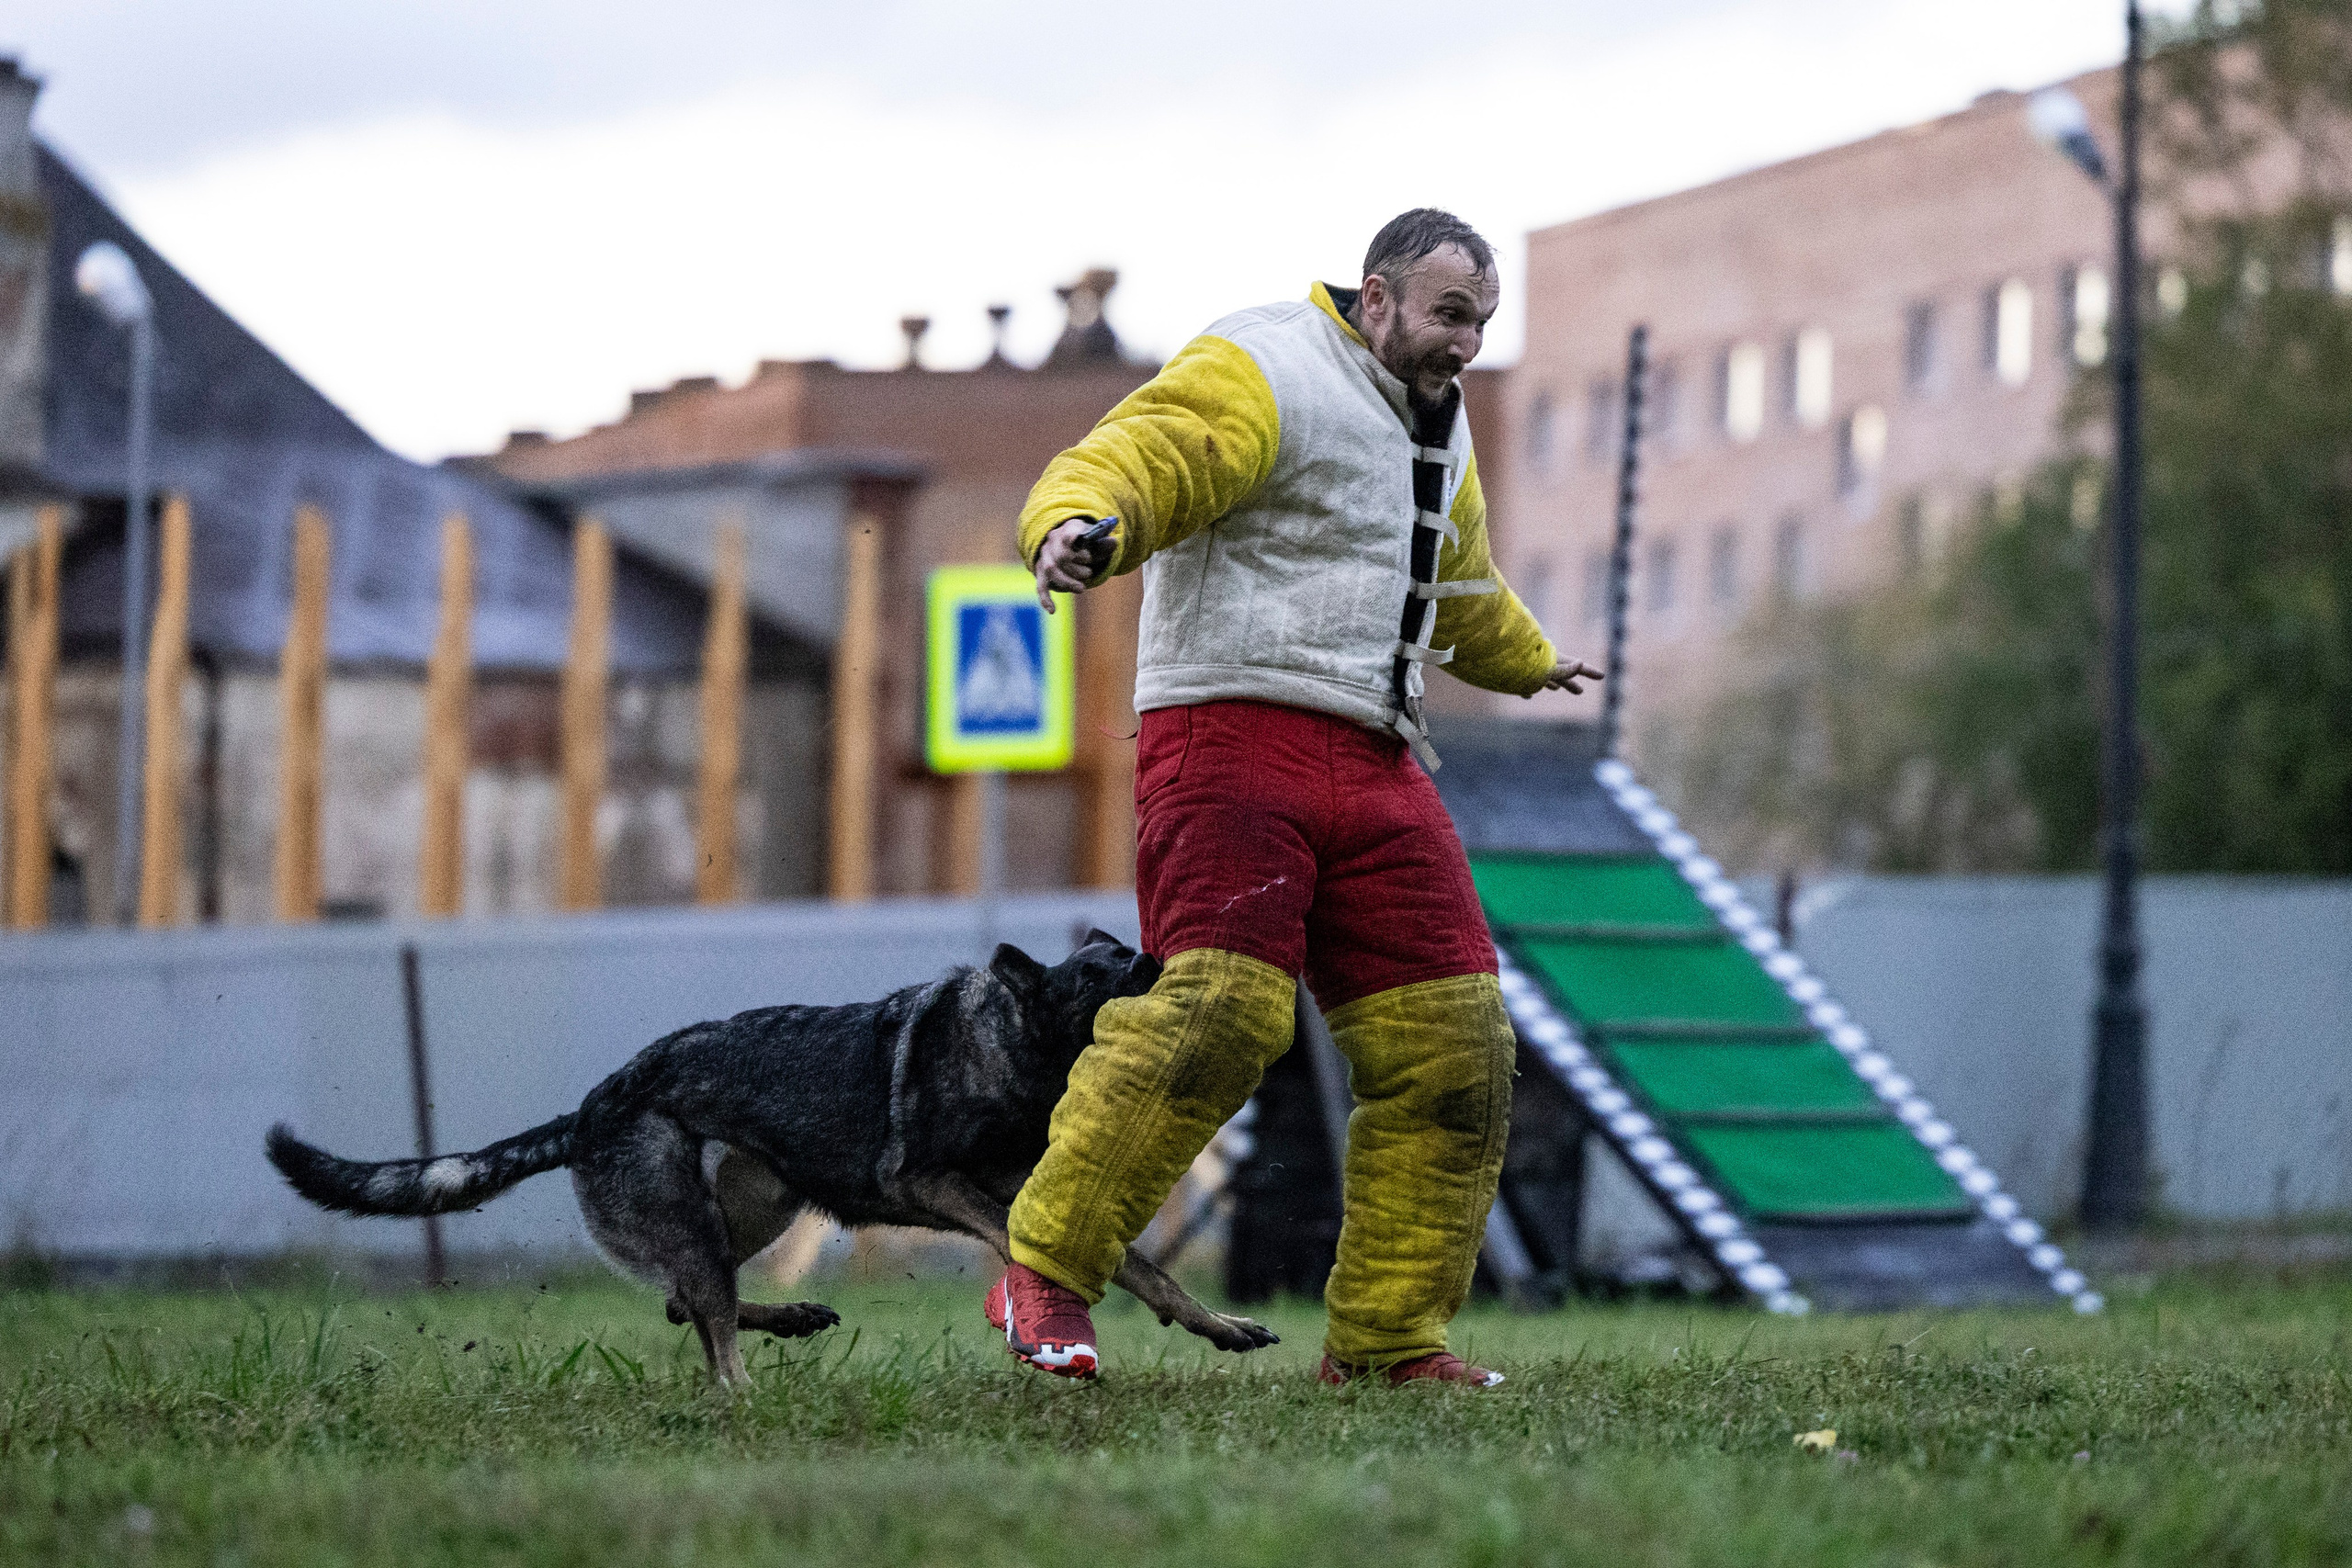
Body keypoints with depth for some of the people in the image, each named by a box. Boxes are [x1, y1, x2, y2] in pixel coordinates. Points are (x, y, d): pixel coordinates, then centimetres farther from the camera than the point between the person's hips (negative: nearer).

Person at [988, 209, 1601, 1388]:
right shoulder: (1264, 374, -4)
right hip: (1232, 729, -8)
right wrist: (1080, 522, -44)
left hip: (1373, 763, 8)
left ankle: (1386, 1334, 9)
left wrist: (1525, 660, 63)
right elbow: (1138, 456, -22)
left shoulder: (1438, 427, 24)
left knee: (1451, 1046, 0)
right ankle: (1045, 1274, -16)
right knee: (1223, 1004, -25)